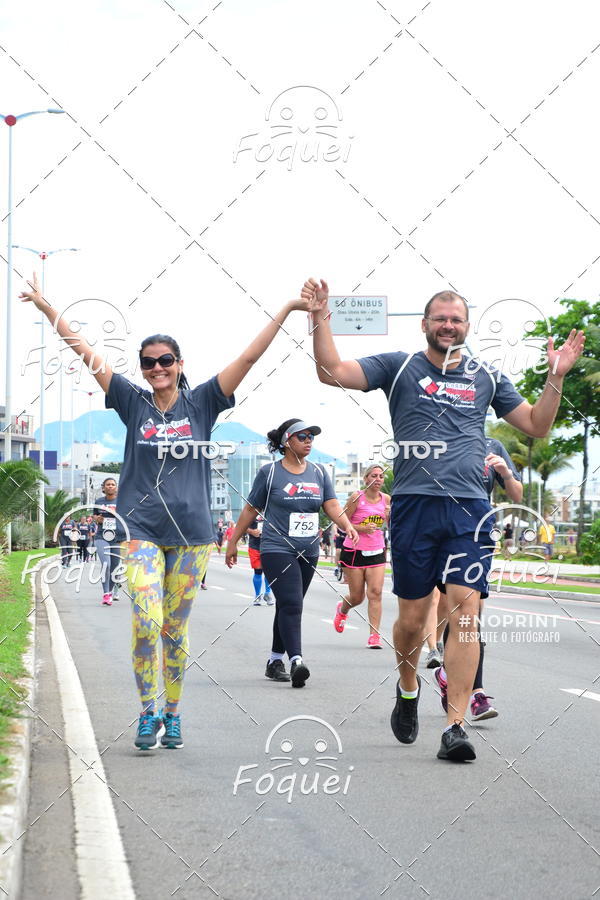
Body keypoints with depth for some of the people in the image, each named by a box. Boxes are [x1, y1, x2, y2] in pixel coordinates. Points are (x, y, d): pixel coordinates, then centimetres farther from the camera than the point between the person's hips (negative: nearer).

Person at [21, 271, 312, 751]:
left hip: (191, 531, 0)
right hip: (141, 528, 0)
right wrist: (47, 308, 4)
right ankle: (147, 715, -1)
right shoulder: (134, 403, 6)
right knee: (146, 622, -15)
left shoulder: (200, 403, 4)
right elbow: (88, 355, 5)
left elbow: (248, 357, 0)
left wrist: (285, 310, -5)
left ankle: (172, 715, 20)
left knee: (175, 628, 7)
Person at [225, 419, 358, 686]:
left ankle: (275, 661, 22)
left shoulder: (318, 473, 10)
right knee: (291, 604, -18)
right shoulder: (270, 472, -2)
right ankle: (296, 661, -28)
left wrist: (348, 526, -17)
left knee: (290, 607, 11)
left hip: (308, 552, 5)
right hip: (277, 550, -5)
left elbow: (333, 506, 3)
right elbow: (250, 509, 5)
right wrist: (233, 542, 7)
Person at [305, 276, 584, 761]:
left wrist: (556, 377, 7)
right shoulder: (400, 367, 9)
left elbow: (536, 425, 20)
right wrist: (321, 318, -11)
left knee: (465, 611, -11)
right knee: (412, 616, 4)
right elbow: (333, 372, -1)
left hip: (470, 507, 1)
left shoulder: (486, 376, 16)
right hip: (414, 504, -1)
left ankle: (456, 726, -11)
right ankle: (408, 687, 34)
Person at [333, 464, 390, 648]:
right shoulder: (357, 497, -8)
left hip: (376, 552, 3)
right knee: (357, 597, 5)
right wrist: (362, 528, -20)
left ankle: (374, 635, -9)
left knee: (375, 592, -11)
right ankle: (342, 610, 41)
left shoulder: (386, 499, 4)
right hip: (354, 551, -3)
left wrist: (391, 514, -7)